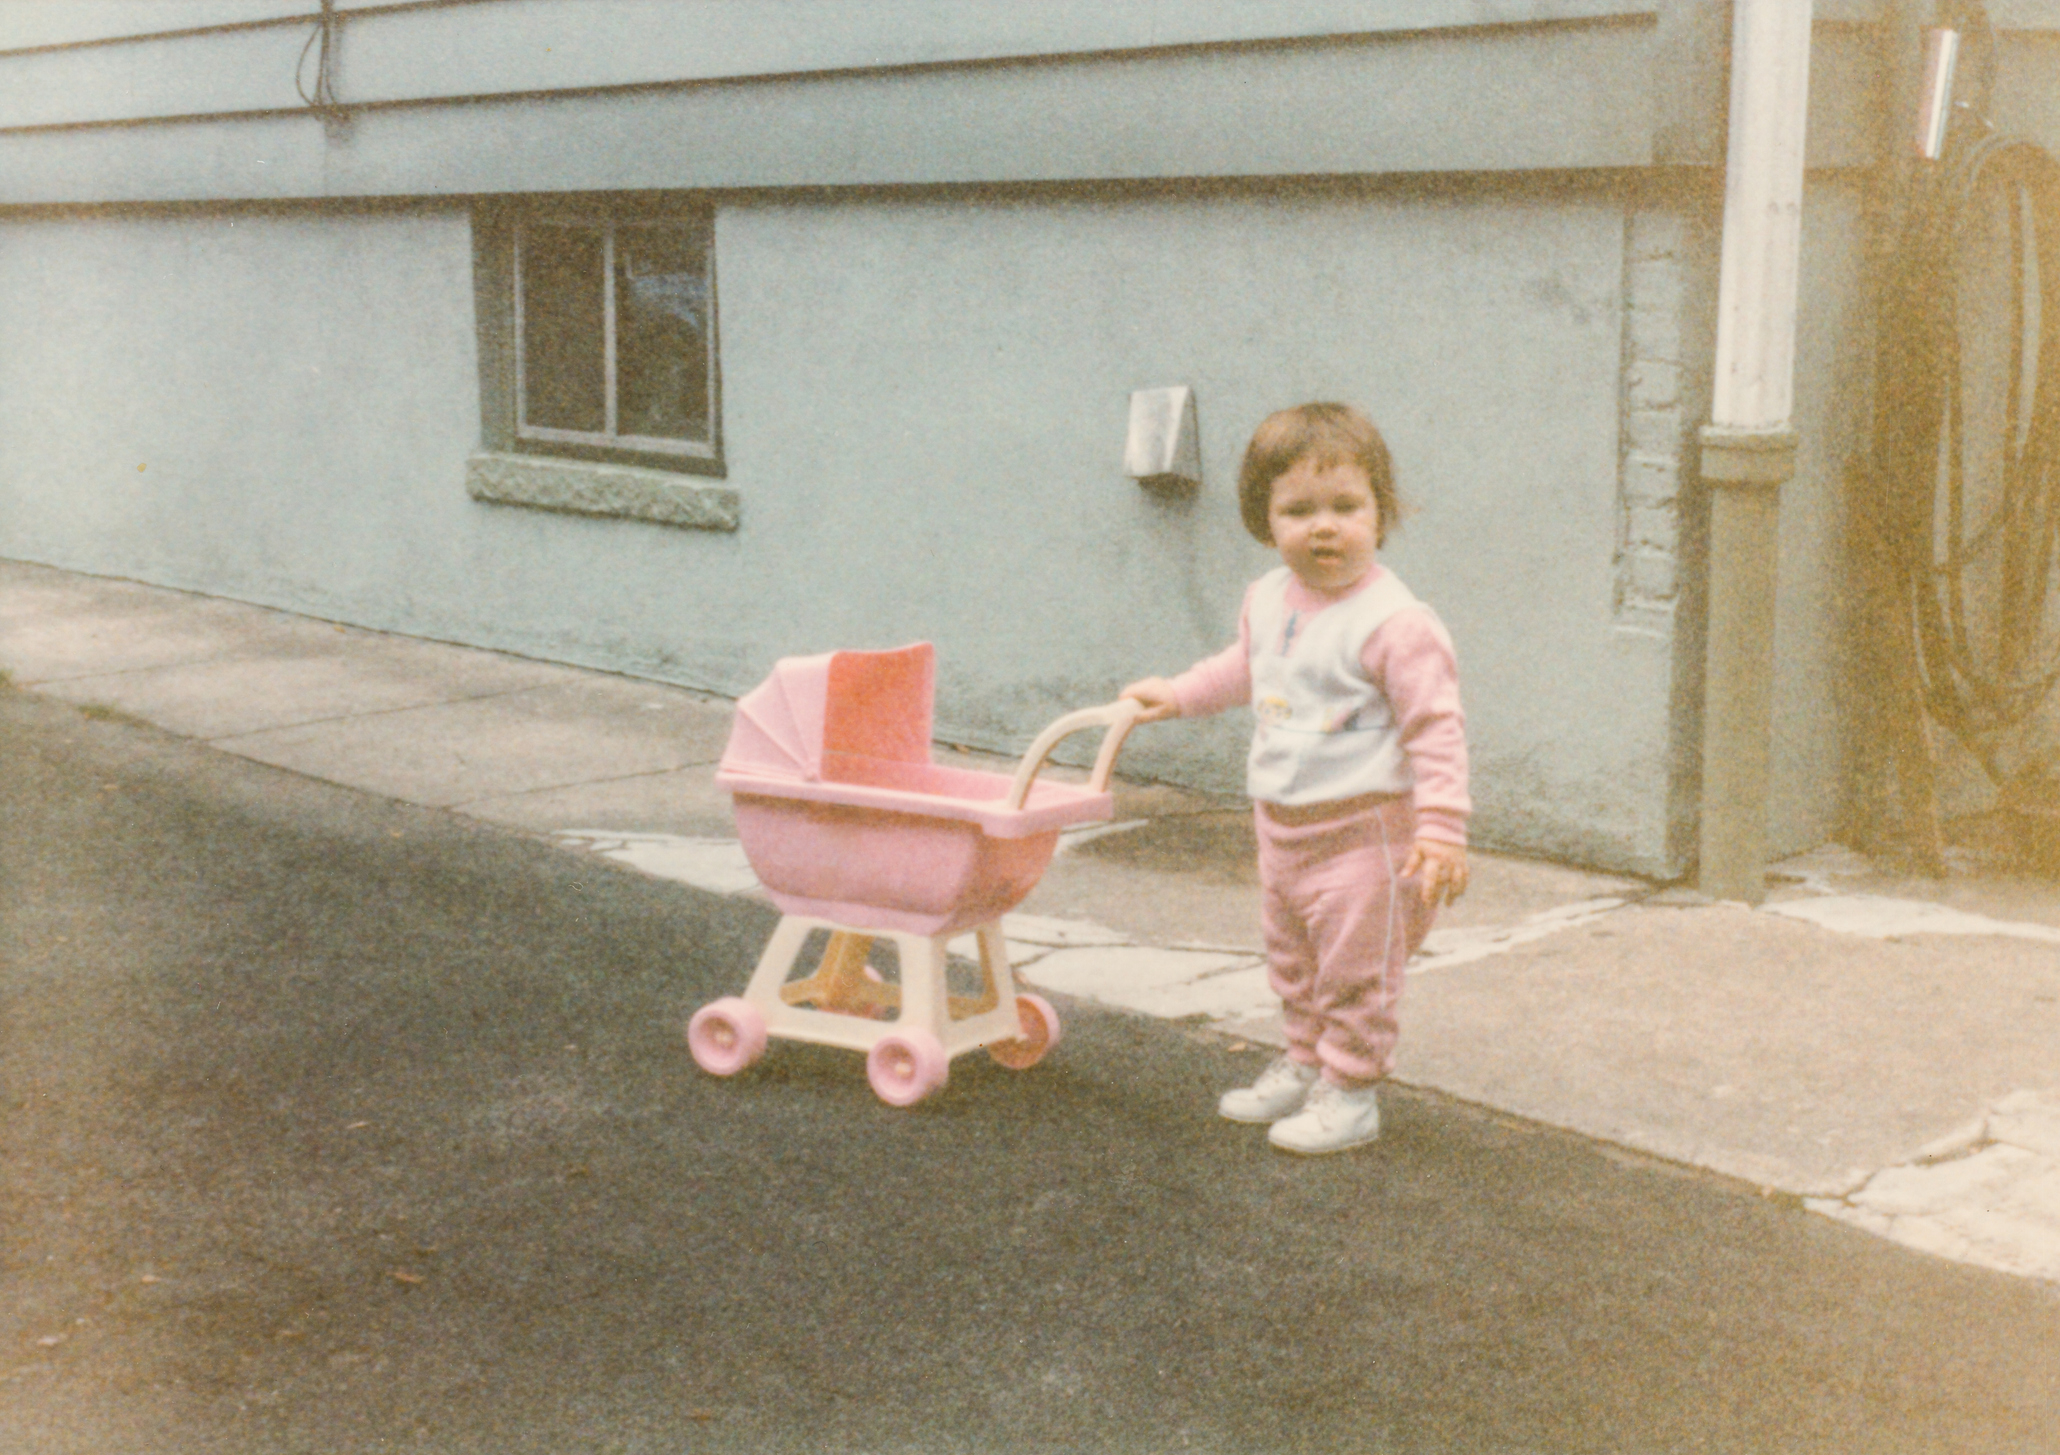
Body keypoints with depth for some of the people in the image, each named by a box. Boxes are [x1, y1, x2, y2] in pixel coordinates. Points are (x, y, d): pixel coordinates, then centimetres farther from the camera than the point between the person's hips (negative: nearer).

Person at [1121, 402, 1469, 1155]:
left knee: (1354, 967, 2)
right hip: (1281, 823, 8)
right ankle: (1304, 1063, 39)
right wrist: (1177, 694, 26)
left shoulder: (1396, 623, -20)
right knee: (1291, 961, 22)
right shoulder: (1267, 600, 4)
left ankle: (1349, 1092, 17)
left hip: (1363, 830, -8)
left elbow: (1435, 726, -19)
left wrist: (1441, 827, -22)